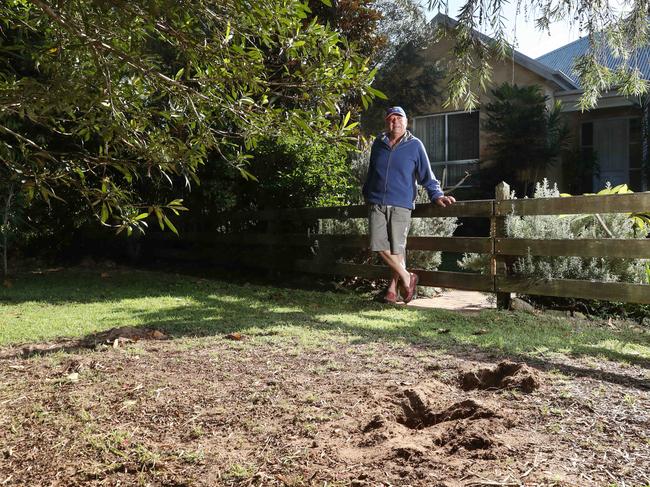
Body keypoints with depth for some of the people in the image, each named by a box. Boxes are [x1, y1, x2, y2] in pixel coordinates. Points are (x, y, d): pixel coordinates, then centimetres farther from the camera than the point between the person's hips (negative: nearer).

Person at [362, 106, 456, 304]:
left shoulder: (415, 145, 2)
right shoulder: (378, 144, 12)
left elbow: (426, 175, 3)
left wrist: (437, 195, -8)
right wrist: (367, 196, 26)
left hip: (401, 205, -3)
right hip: (376, 204, 3)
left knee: (397, 248, -4)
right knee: (380, 246, -3)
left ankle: (393, 288, 12)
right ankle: (407, 278, 13)